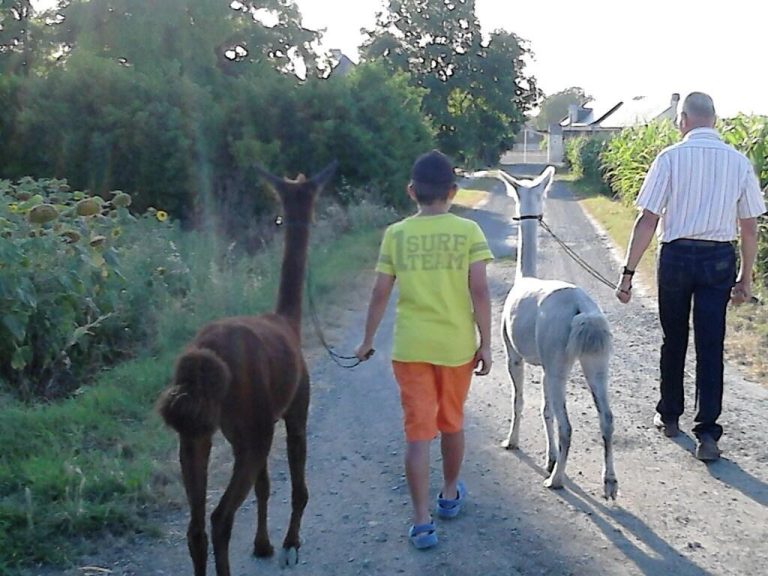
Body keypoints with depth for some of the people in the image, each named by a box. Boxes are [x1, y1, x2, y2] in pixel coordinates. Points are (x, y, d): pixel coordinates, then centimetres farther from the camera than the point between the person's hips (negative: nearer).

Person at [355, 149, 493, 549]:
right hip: (456, 345, 1)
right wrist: (485, 344, -2)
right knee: (452, 423, 20)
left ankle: (422, 522, -1)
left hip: (410, 347, 0)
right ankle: (450, 495, 39)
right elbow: (479, 292, -9)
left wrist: (367, 340, 12)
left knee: (418, 433, 2)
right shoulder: (468, 231, -5)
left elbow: (380, 293, 0)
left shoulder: (396, 235, -2)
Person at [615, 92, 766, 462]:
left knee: (674, 340, 15)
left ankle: (669, 416, 29)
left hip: (677, 255, -1)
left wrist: (629, 272, -6)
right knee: (710, 346, 4)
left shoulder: (671, 158, -7)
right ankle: (707, 431, -1)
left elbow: (647, 220, -10)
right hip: (720, 259, 1)